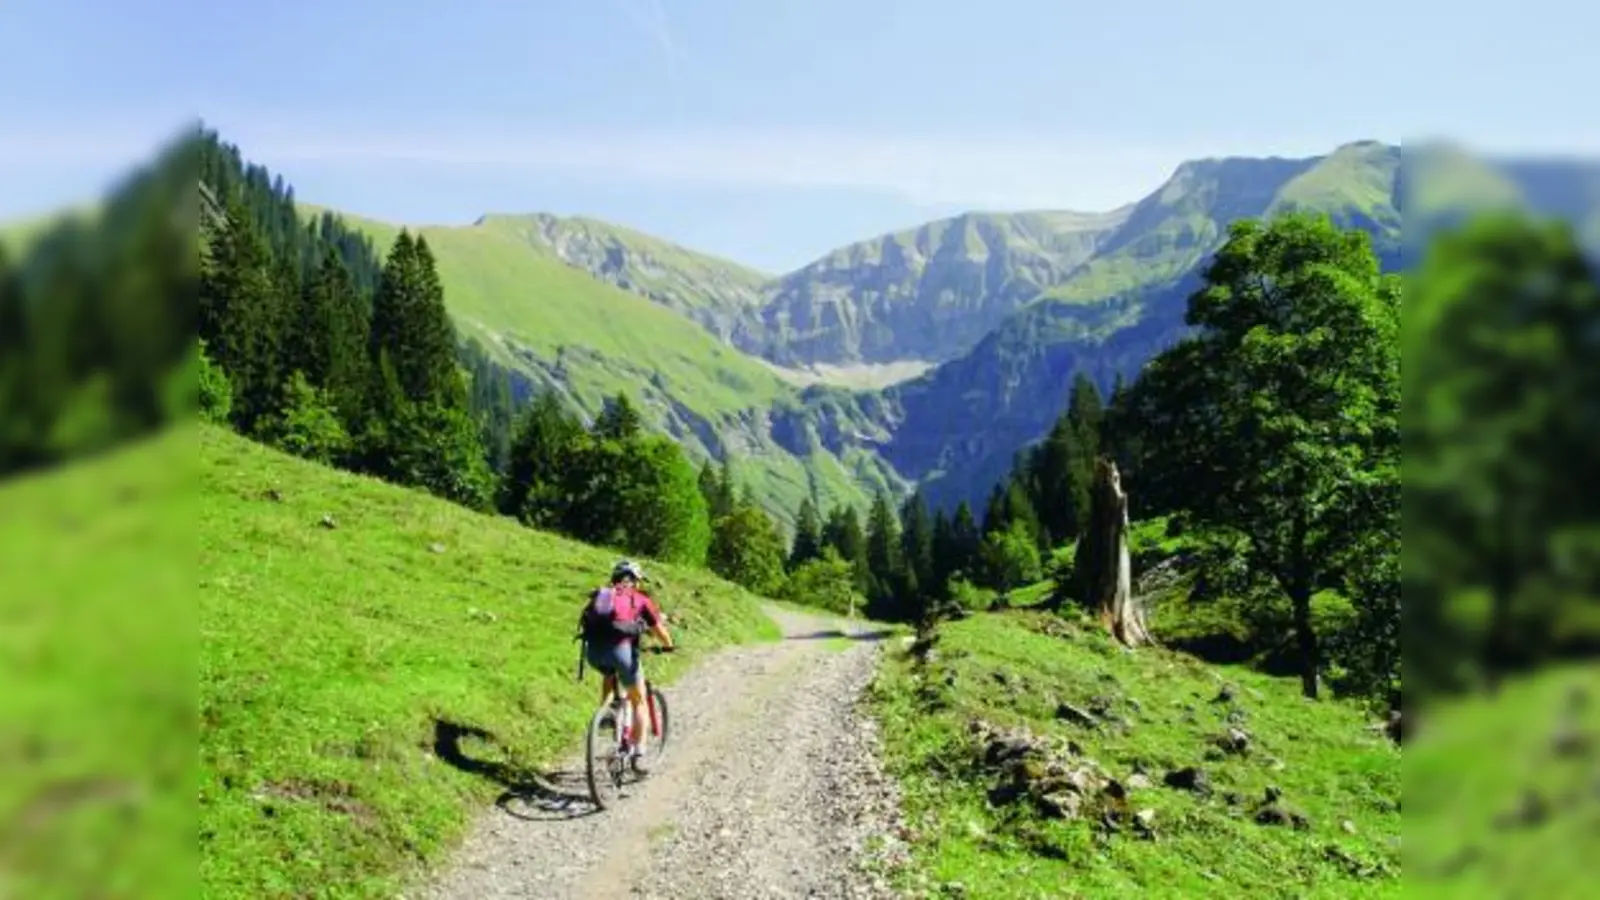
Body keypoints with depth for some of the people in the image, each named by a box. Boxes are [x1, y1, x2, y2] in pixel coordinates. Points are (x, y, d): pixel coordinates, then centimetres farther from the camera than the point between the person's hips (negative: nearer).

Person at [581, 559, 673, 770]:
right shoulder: (640, 599, 18)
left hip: (593, 651, 3)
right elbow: (659, 631, 19)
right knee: (638, 701, 16)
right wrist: (667, 646, 39)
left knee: (610, 674, 39)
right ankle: (639, 754, 10)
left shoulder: (599, 595, 26)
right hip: (621, 648, -3)